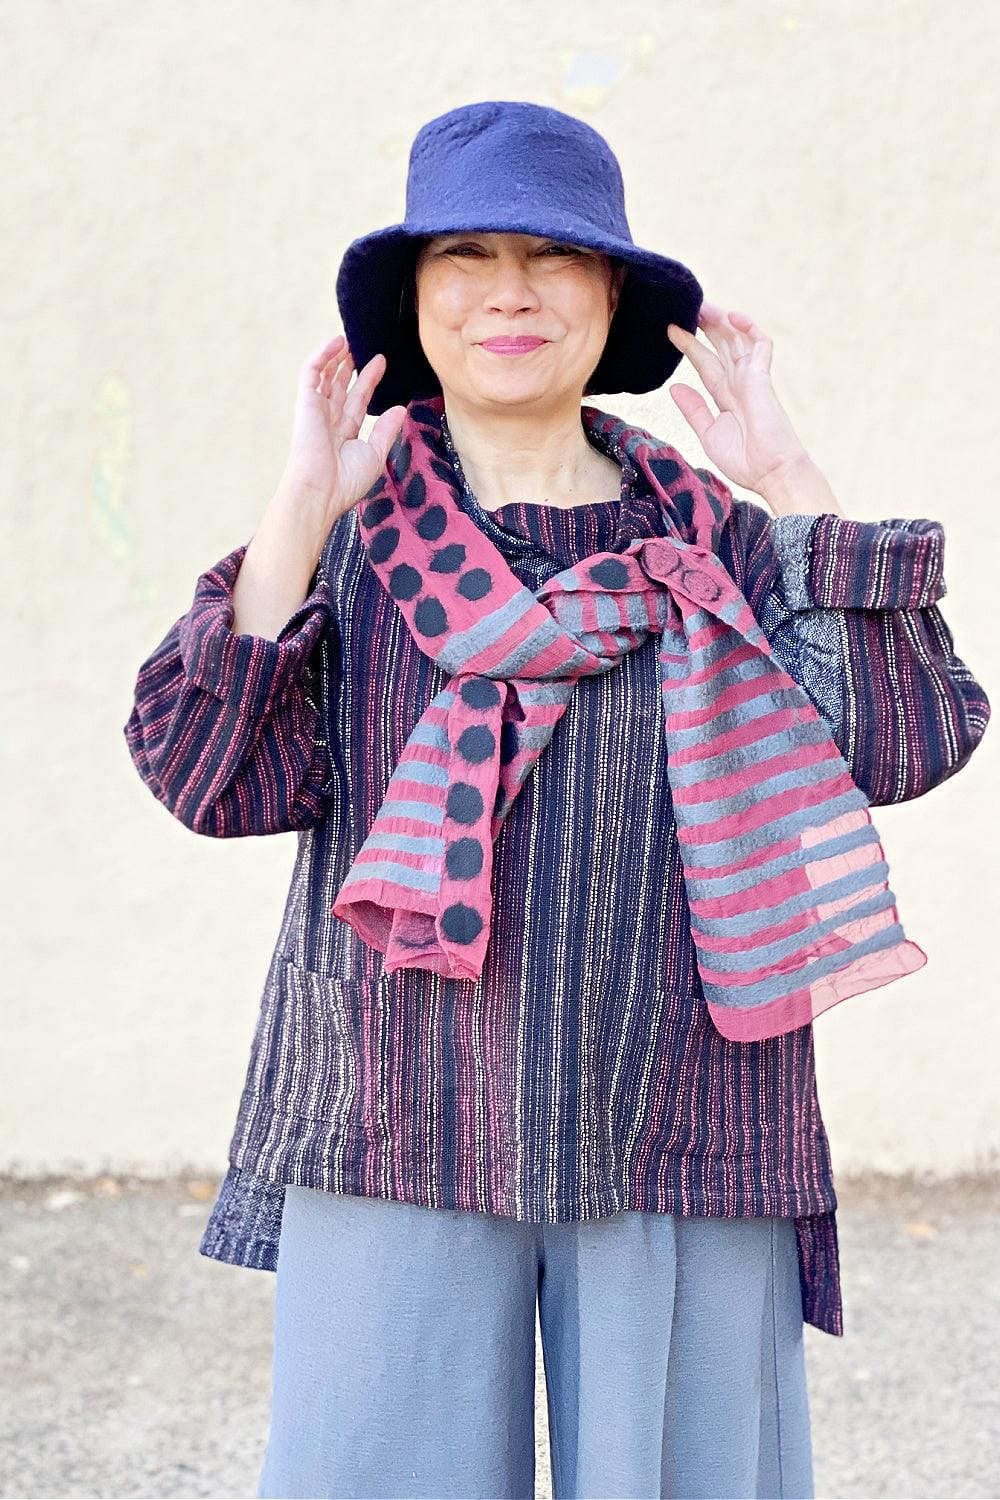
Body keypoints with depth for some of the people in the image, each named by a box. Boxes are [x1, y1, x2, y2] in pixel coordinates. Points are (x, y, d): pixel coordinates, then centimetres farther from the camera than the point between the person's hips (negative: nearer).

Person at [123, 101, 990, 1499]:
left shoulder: (710, 533, 6)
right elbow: (219, 777, -7)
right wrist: (298, 515, -11)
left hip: (682, 1157, 1)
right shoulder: (352, 529, 4)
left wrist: (792, 491, -5)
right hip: (401, 1138, -1)